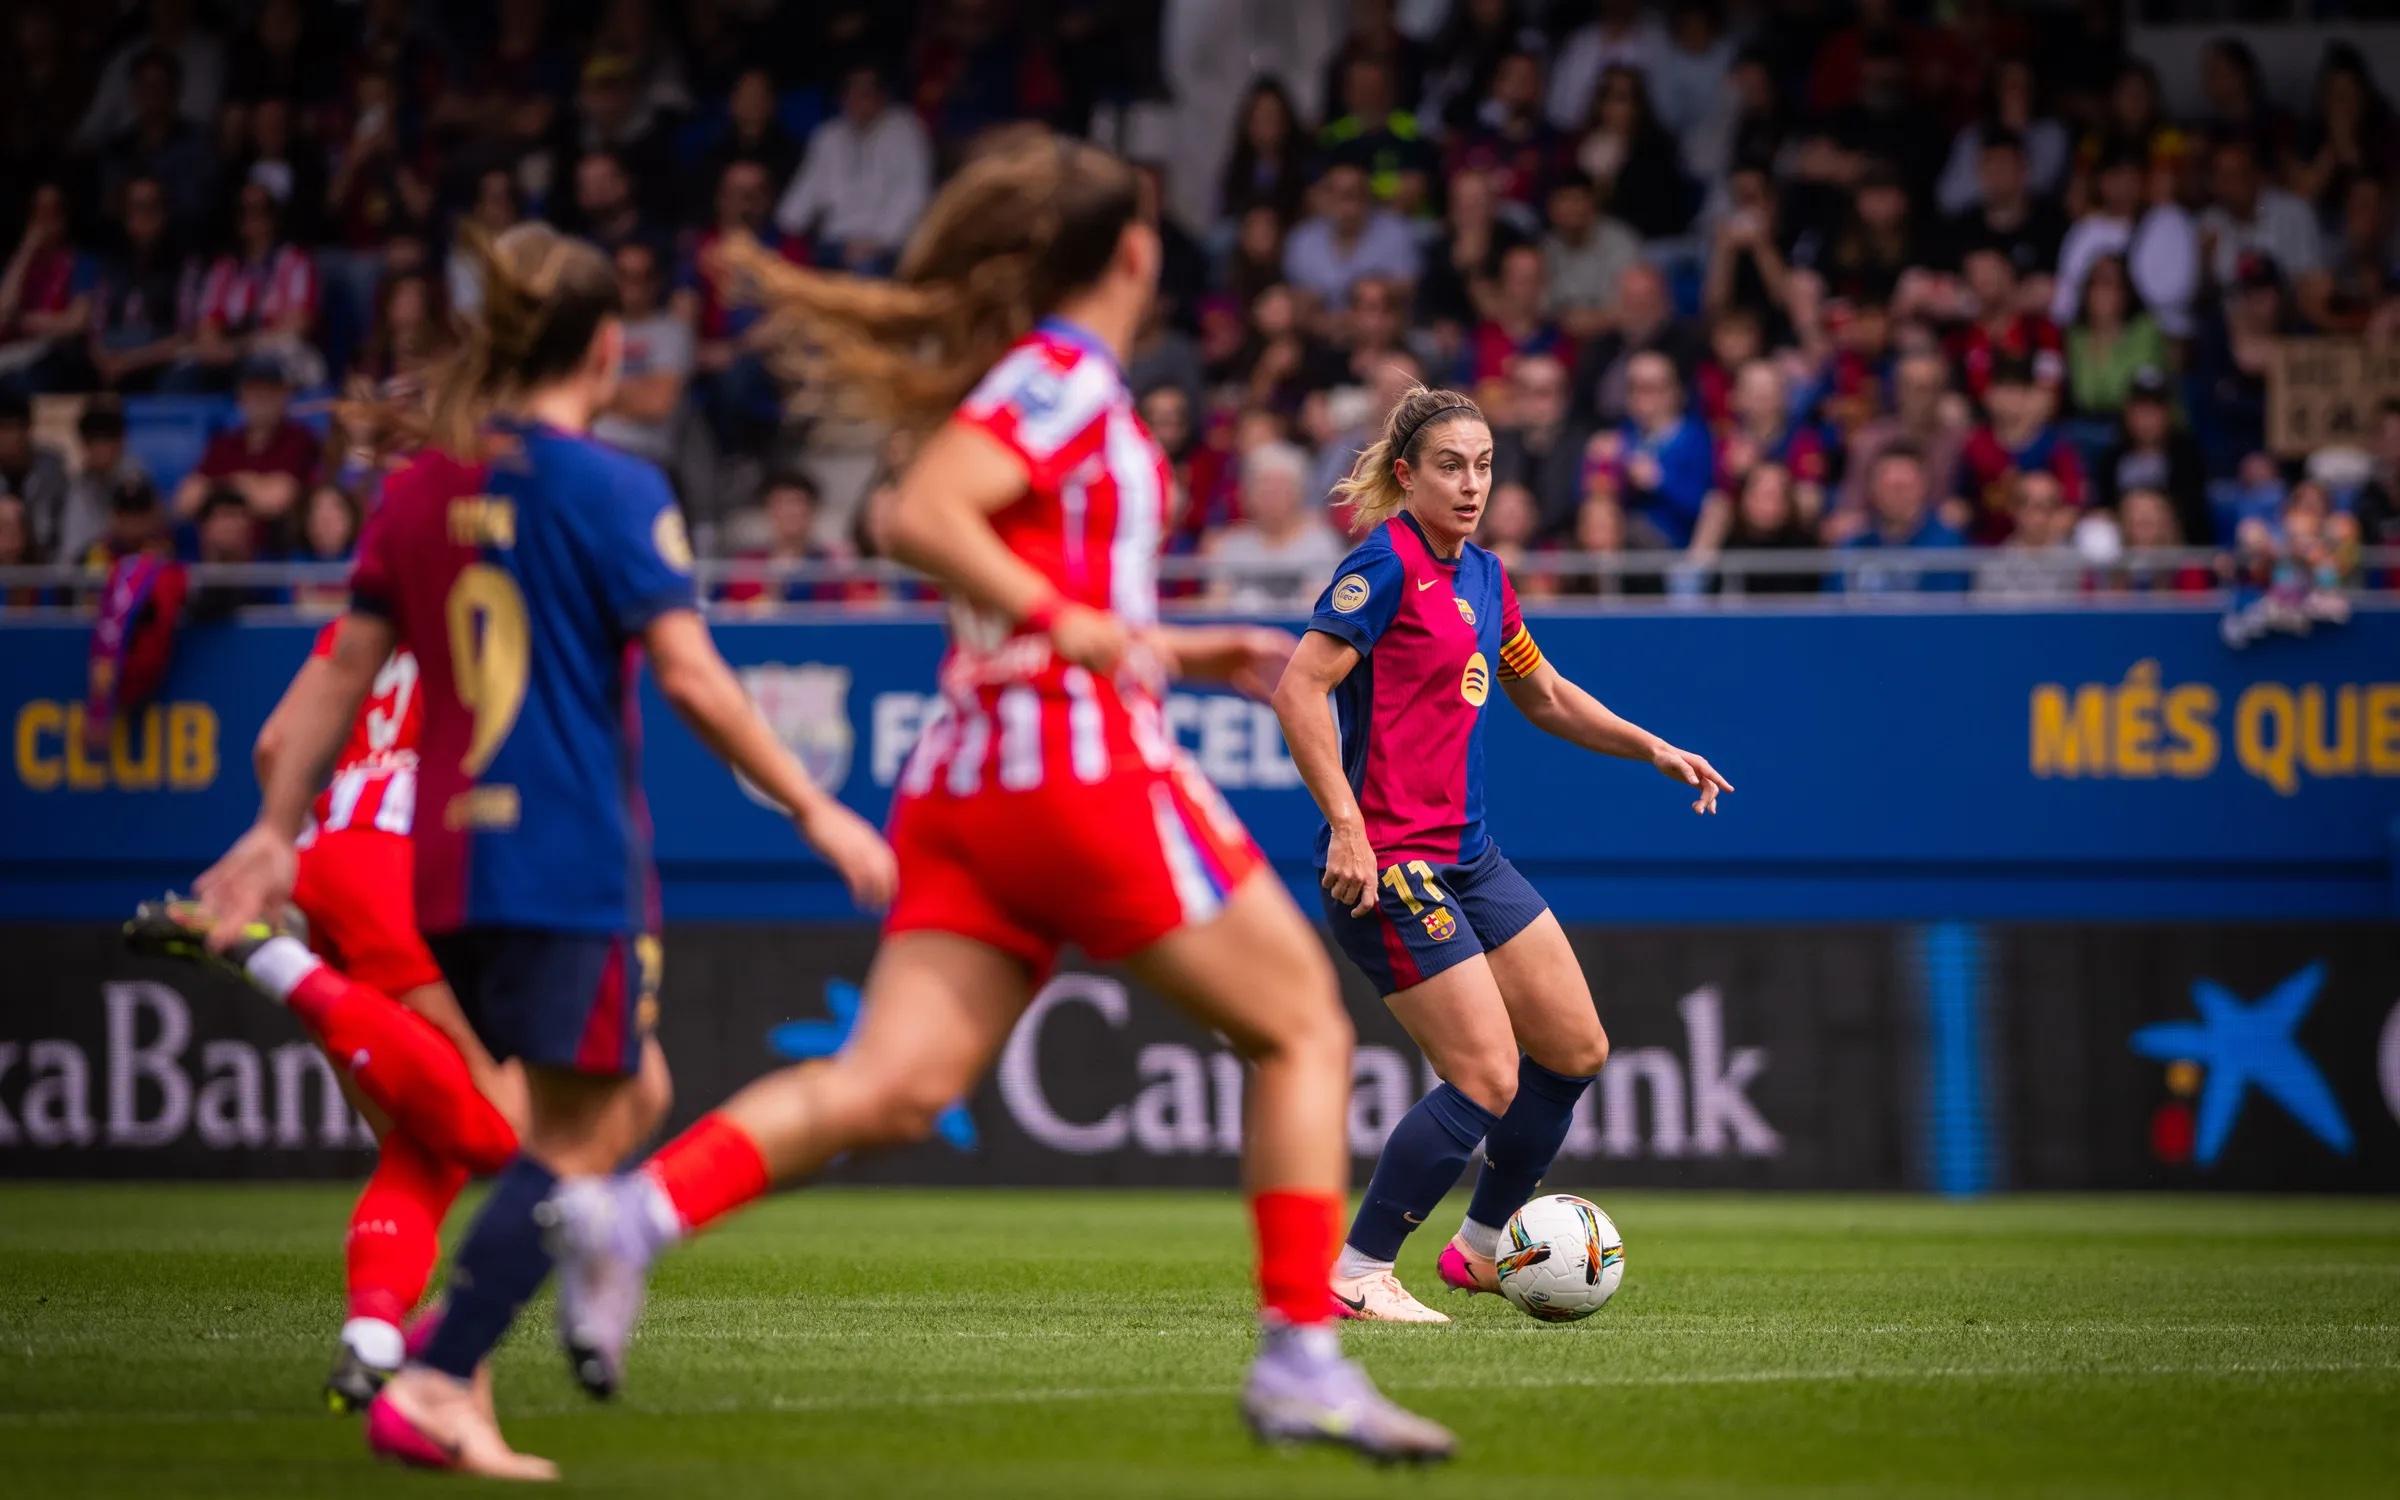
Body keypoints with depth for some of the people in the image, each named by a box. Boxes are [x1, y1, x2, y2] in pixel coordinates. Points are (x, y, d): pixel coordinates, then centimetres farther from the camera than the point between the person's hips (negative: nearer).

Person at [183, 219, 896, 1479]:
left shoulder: (419, 486, 10)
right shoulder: (614, 491, -8)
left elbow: (345, 671, 10)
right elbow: (689, 678, -12)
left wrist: (277, 831, 16)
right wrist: (815, 813, -6)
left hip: (451, 857, 7)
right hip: (571, 857, -7)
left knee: (627, 1101, 19)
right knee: (575, 1139, -1)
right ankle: (429, 1387, -13)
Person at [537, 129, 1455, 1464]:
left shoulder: (1038, 379, 21)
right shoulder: (1072, 377, -6)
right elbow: (922, 516, -21)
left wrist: (1179, 651, 29)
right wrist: (1072, 623, -19)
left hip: (968, 781, 8)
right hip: (1086, 765, -8)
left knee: (893, 1088, -5)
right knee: (1304, 1028, 4)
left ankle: (639, 1209, -24)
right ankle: (1303, 1357, -1)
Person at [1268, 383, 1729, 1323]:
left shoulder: (1482, 575, 14)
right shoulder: (1387, 565, -13)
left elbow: (1544, 695, 28)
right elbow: (1298, 690, -20)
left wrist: (1653, 750, 19)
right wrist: (1347, 824, -26)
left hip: (1467, 856, 9)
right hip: (1386, 861, -9)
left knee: (1577, 1050, 12)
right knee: (1489, 1079, -13)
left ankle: (1483, 1247, 28)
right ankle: (1355, 1276, -3)